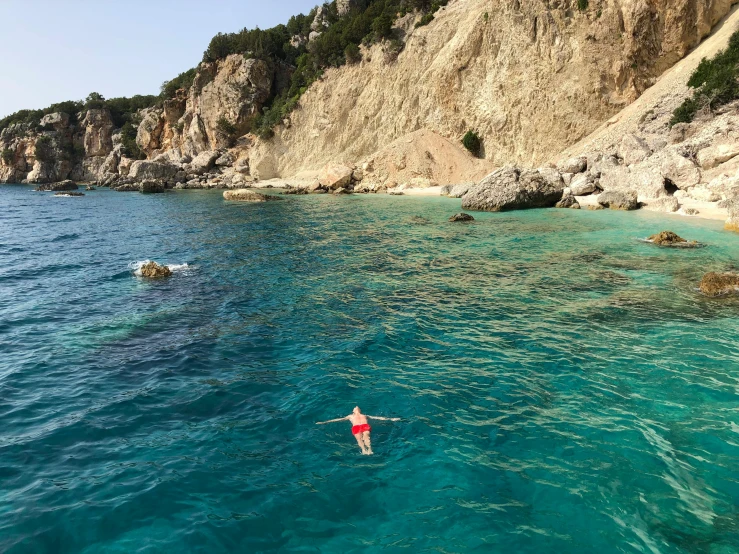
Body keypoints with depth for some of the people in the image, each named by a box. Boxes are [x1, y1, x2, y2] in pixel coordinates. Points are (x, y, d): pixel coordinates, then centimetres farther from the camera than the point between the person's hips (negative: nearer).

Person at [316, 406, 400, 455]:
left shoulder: (365, 416, 40)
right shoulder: (350, 416, 39)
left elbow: (377, 417, 32)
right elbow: (339, 419, 32)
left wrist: (391, 419, 23)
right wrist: (324, 422, 23)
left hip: (366, 426, 0)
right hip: (356, 427, 0)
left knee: (366, 436, -32)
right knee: (359, 438, -31)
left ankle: (369, 449, -56)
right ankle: (363, 450, -58)